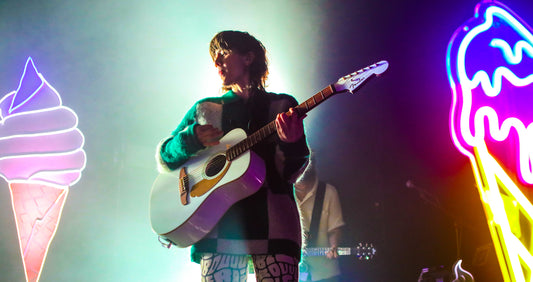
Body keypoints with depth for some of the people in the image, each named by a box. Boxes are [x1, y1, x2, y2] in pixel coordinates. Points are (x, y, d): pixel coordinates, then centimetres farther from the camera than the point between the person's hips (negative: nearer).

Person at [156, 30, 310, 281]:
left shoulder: (283, 107, 11)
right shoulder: (205, 109, 17)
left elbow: (290, 173, 3)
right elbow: (164, 157, 15)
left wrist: (291, 144, -19)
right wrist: (193, 138, -4)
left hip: (272, 224, -1)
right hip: (219, 224, 1)